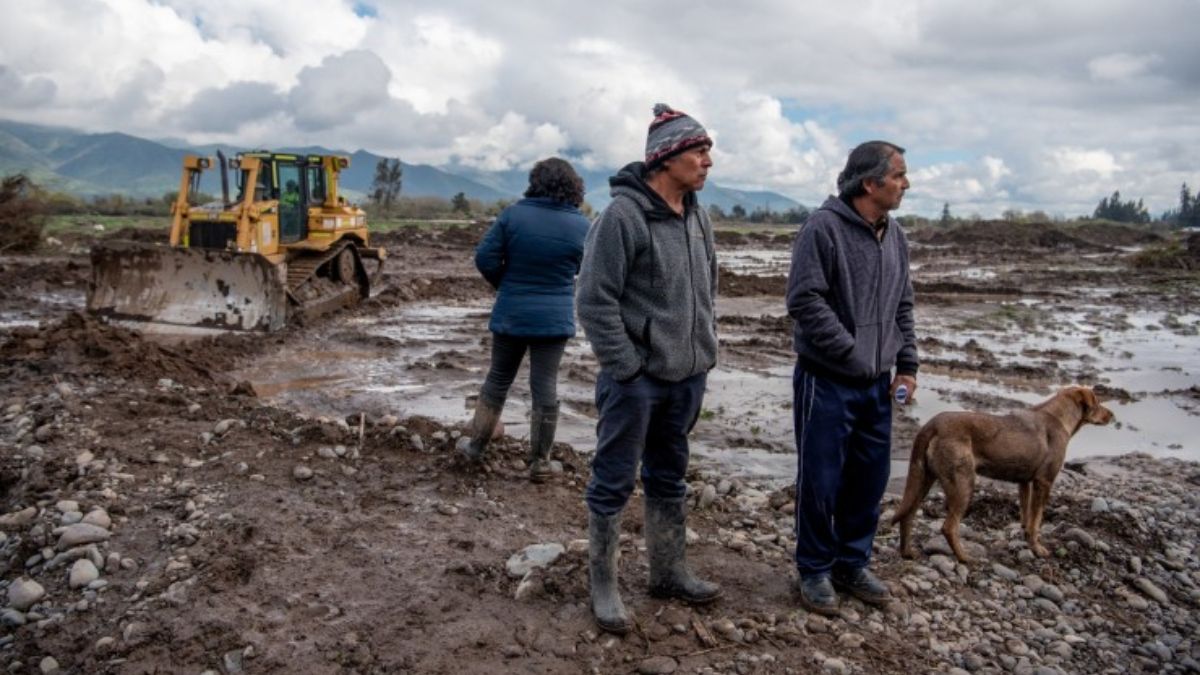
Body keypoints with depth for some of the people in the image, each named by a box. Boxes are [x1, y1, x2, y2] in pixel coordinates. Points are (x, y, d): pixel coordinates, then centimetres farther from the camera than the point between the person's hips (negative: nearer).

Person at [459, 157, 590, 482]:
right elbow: (584, 269, 7)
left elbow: (485, 258, -8)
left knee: (498, 379, 15)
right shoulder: (581, 226, -5)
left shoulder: (513, 214, -8)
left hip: (511, 314, 0)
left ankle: (476, 446, 26)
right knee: (545, 386, 5)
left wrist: (506, 286, 8)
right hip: (555, 318, 0)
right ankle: (540, 461, 11)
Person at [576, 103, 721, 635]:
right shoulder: (623, 215, -15)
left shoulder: (697, 218, 8)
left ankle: (668, 572, 34)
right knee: (613, 484, 5)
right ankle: (603, 586, 20)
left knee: (669, 481, 19)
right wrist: (628, 369, -17)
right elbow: (595, 301, -17)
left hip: (687, 379, 7)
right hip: (636, 380, -7)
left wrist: (704, 350, 12)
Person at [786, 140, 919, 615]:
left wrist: (906, 364, 9)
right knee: (821, 481, 3)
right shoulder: (824, 228, -13)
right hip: (827, 381, -7)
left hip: (878, 385, 7)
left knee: (870, 480, 13)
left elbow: (902, 307, 17)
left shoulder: (894, 235, 10)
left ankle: (852, 564, 30)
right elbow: (805, 302, -19)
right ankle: (815, 570, 20)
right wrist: (854, 355, -18)